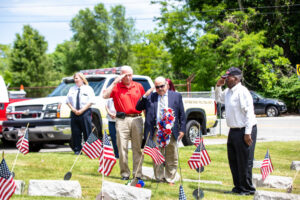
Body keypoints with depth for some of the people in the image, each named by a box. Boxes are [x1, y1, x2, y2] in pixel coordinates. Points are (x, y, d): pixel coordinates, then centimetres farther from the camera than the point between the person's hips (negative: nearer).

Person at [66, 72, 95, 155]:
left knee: (87, 132, -6)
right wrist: (73, 109, -4)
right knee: (75, 132, 1)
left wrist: (81, 110, -12)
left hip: (85, 112, -4)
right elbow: (68, 101, 13)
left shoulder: (88, 88, 4)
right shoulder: (72, 89, 17)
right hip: (74, 113, 4)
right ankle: (77, 150, 8)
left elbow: (91, 101, -5)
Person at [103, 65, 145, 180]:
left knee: (137, 148, 2)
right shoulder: (116, 87, 5)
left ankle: (137, 174, 7)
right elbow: (105, 96, -12)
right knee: (122, 148, -3)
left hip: (136, 119, 2)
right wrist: (115, 82, -11)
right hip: (122, 120, -1)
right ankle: (125, 173, 6)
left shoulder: (138, 86, 12)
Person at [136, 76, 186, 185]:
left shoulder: (176, 96, 9)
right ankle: (159, 178, 16)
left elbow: (182, 114, 9)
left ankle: (170, 179, 14)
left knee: (171, 157, 4)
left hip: (171, 131, -1)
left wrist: (182, 129, 2)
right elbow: (138, 108, 7)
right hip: (155, 131, 1)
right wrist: (145, 96, -6)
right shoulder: (150, 97, 10)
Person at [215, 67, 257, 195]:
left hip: (244, 131, -9)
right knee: (233, 160, 14)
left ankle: (247, 189, 8)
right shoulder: (228, 91, 12)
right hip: (233, 131, 9)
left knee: (244, 162, -3)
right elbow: (219, 99, 33)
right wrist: (218, 87, 14)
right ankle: (238, 187, 26)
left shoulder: (242, 92, -15)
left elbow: (249, 113, -19)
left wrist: (247, 133, -22)